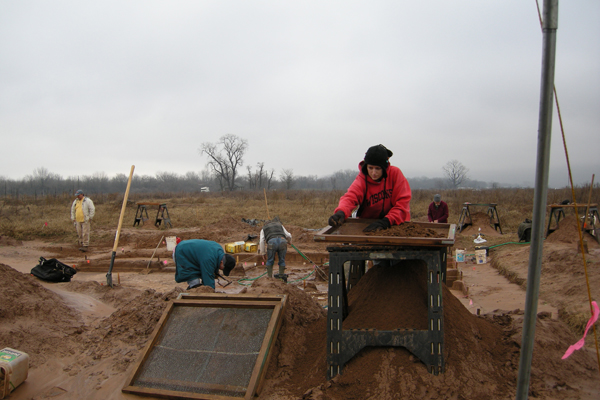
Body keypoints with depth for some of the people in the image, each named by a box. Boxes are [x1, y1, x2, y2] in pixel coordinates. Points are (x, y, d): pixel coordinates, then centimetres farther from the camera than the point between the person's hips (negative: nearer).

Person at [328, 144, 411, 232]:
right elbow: (350, 197, -23)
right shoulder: (362, 179, -6)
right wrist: (341, 212, -44)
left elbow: (403, 202, -11)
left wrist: (386, 221, -24)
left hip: (396, 224, -2)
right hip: (367, 224, 2)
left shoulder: (395, 173, -8)